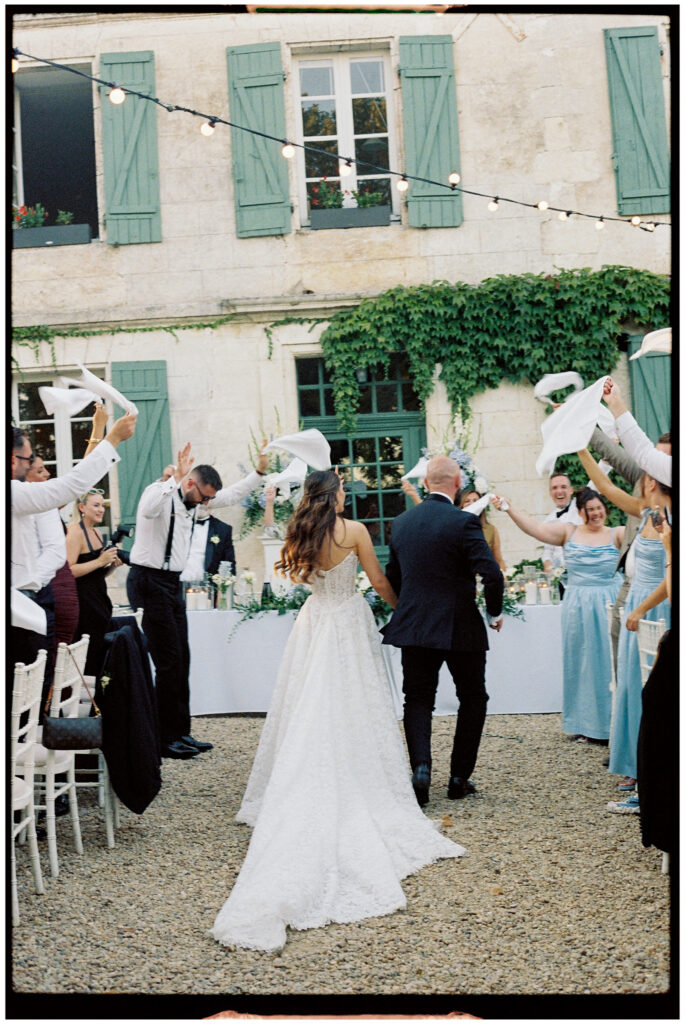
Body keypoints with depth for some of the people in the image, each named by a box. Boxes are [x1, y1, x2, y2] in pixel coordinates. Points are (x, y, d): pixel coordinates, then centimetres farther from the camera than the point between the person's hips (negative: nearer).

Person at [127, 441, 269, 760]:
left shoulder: (194, 499, 11)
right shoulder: (159, 492, -15)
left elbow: (231, 495, 24)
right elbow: (147, 510, -39)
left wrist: (259, 471, 17)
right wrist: (175, 478, -42)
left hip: (173, 584, 9)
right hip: (151, 581, -9)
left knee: (181, 659, 10)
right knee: (169, 661, -9)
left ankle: (181, 732, 18)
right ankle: (165, 739, -1)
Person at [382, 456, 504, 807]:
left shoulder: (401, 522, 4)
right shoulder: (463, 522, -13)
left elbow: (392, 577, 12)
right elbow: (491, 574, -20)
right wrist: (495, 613, -3)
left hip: (413, 627, 4)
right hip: (460, 629, -3)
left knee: (418, 699, 11)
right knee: (473, 698, 14)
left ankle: (420, 766, -11)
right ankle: (459, 778, 16)